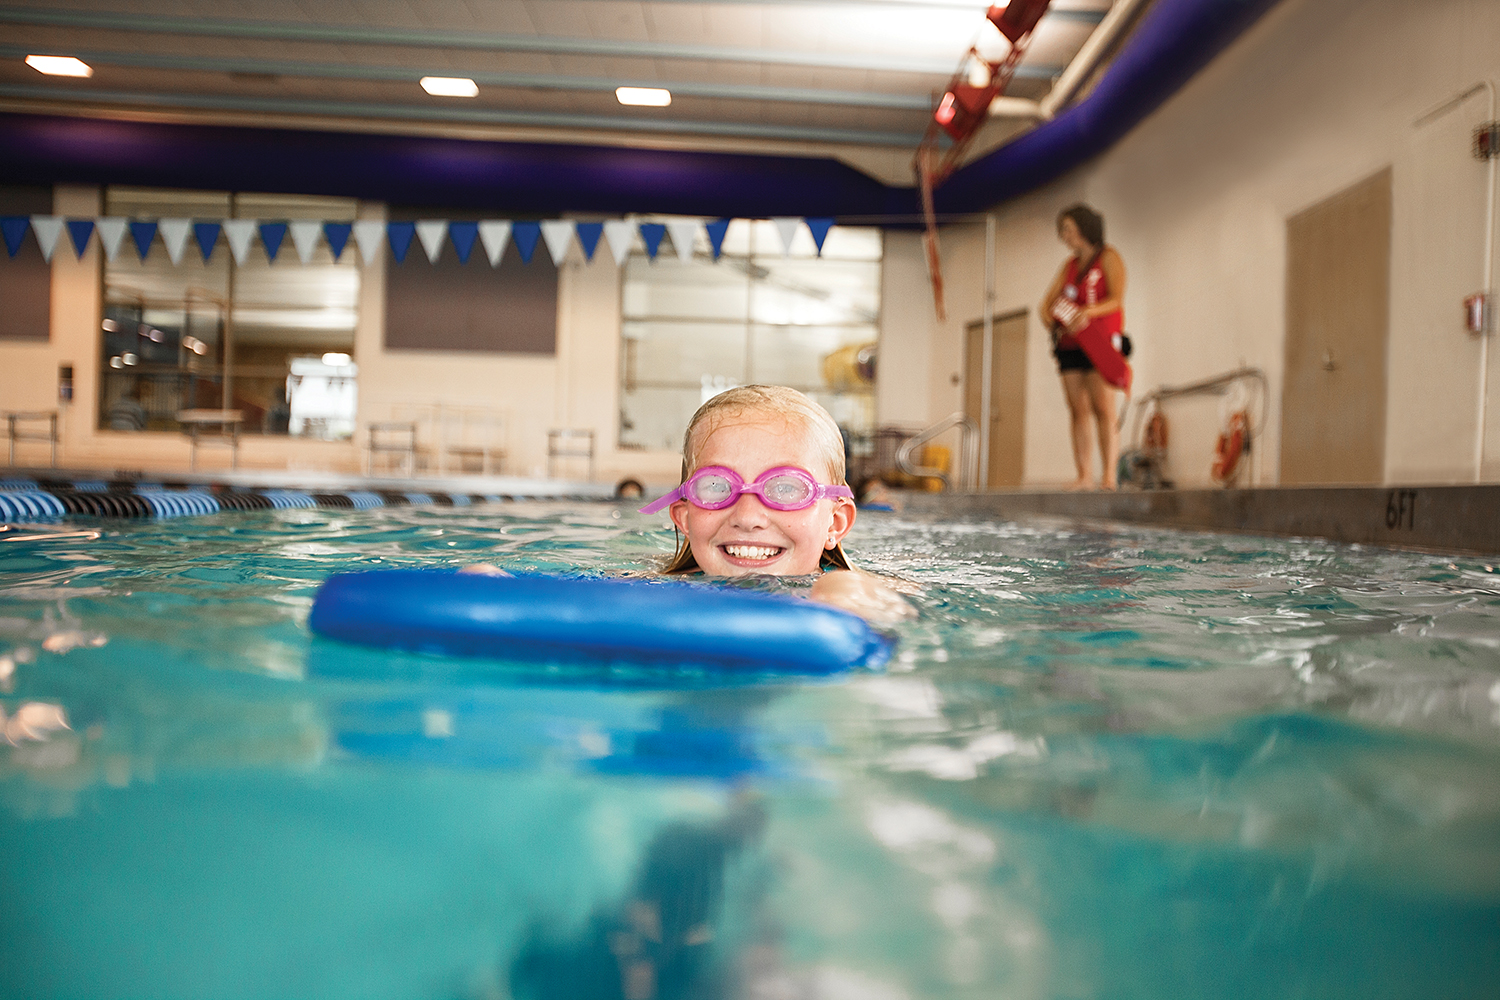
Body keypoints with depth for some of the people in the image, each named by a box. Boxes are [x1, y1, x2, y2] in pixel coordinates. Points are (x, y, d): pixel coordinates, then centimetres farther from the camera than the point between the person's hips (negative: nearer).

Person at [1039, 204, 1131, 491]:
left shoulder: (1108, 257, 3)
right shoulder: (1070, 265, 21)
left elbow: (1117, 299, -10)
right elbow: (1047, 302, 16)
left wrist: (1088, 312, -26)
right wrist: (1051, 321, -6)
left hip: (1099, 340, -6)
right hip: (1069, 343, 6)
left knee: (1103, 408, -13)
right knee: (1078, 410, -1)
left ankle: (1110, 475, -17)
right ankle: (1084, 476, -1)